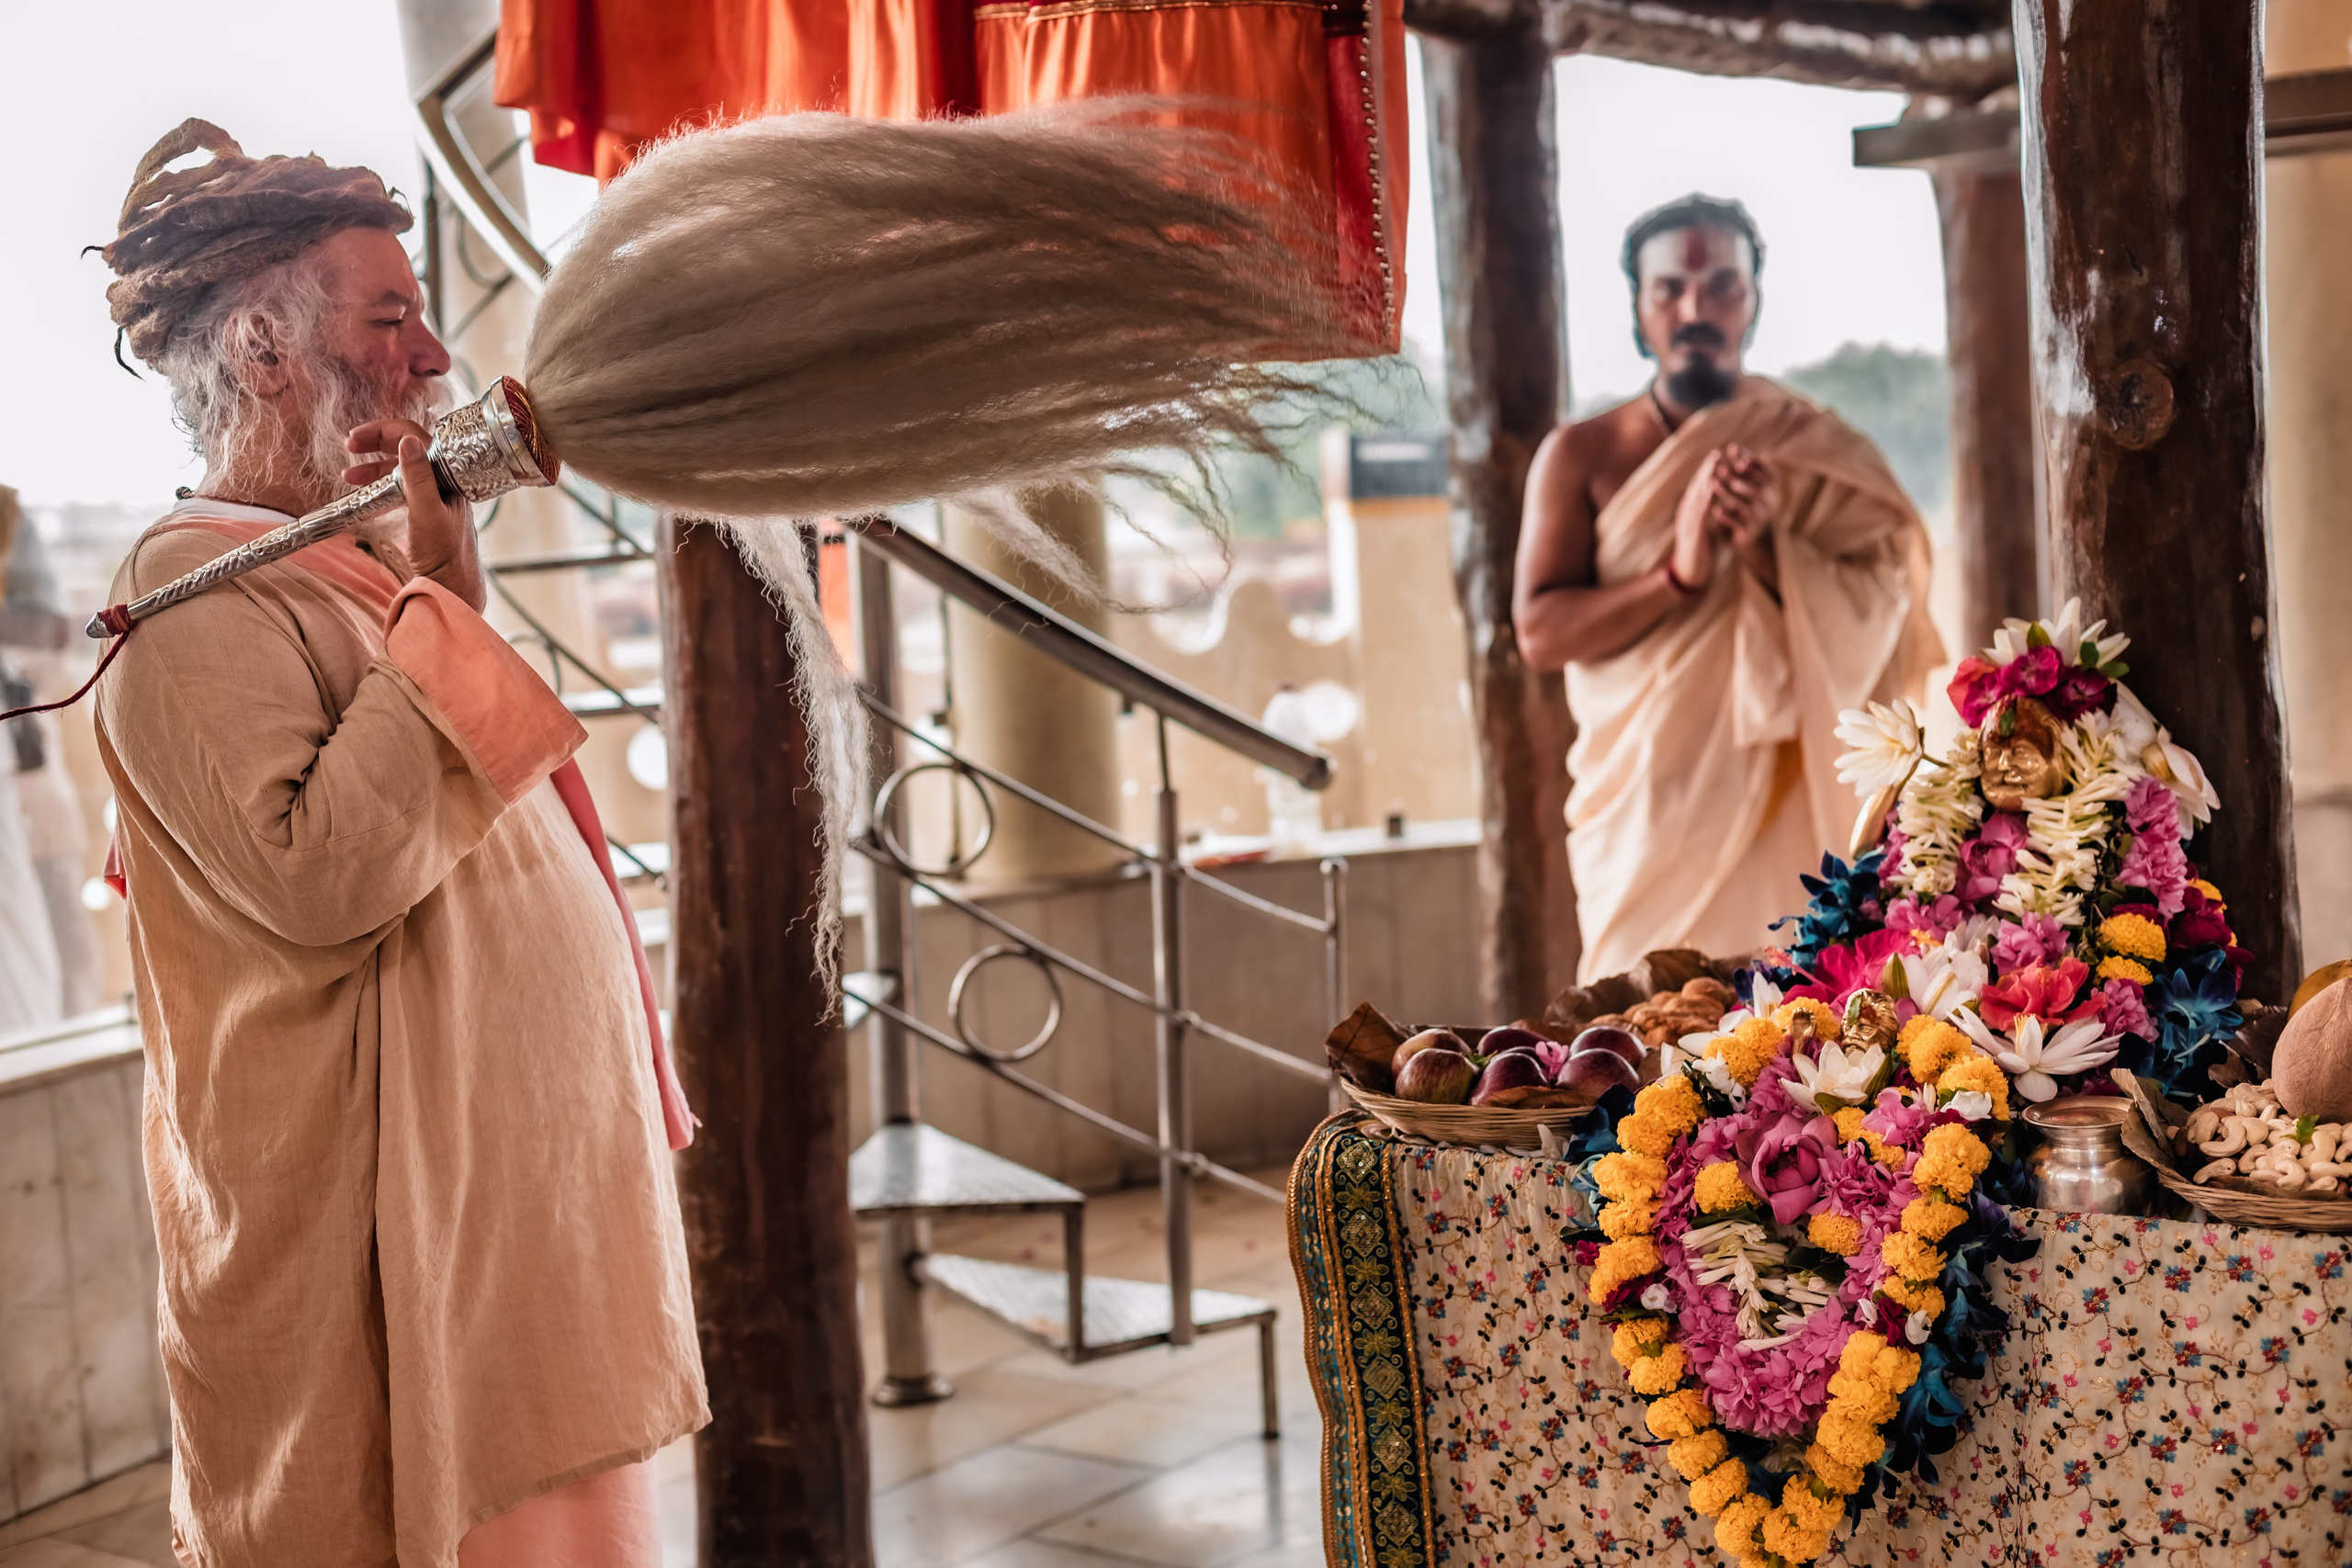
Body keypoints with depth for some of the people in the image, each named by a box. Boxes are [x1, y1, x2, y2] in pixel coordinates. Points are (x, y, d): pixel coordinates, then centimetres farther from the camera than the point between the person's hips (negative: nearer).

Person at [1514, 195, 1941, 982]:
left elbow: (1881, 610, -1)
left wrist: (1771, 548, -17)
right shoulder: (1579, 456, 6)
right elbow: (1539, 630, -4)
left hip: (1785, 800, 0)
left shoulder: (1820, 453, 8)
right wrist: (1677, 573, -17)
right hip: (1643, 808, 0)